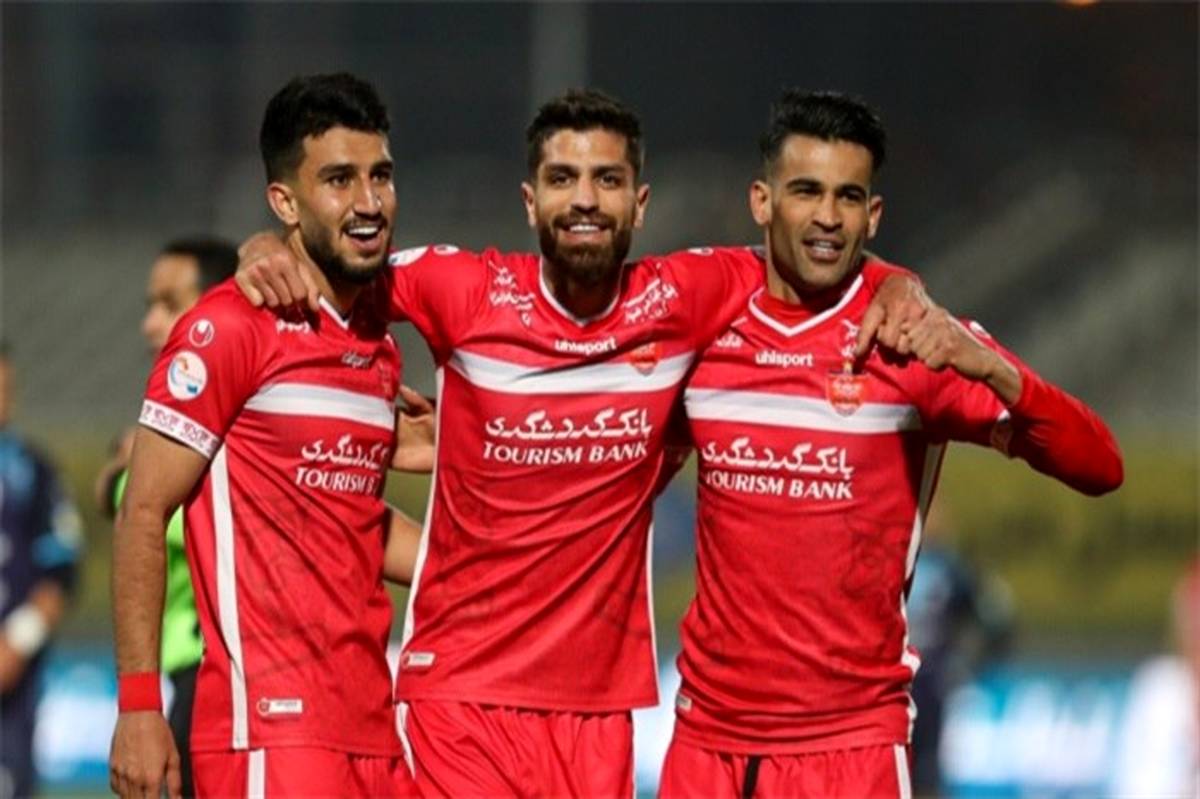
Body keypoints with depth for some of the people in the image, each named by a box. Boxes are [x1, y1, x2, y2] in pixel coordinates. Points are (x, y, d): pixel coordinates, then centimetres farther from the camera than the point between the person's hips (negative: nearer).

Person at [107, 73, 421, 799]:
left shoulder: (381, 346, 16)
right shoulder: (233, 328, -7)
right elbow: (144, 516, -8)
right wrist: (139, 705, -14)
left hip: (373, 731, 8)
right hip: (271, 729, -8)